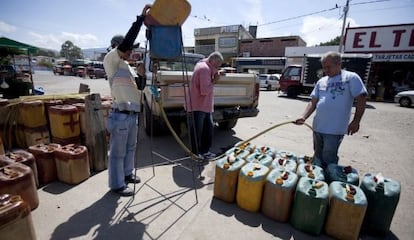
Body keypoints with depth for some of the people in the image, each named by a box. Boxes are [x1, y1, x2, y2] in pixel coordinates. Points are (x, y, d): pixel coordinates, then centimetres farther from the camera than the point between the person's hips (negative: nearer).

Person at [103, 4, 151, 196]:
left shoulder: (127, 66, 16)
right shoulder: (111, 60, -8)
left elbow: (139, 87, 16)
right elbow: (126, 42, -23)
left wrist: (142, 75, -4)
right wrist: (141, 17, -19)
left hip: (132, 114, 9)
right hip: (121, 116, -9)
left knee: (130, 148, 20)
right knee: (117, 152, 3)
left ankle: (127, 174, 38)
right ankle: (117, 185, 16)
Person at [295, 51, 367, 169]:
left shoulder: (351, 78, -5)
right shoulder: (321, 81, 9)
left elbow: (361, 98, -6)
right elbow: (313, 102, 7)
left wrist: (356, 121, -9)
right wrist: (303, 117, -7)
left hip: (335, 129, -5)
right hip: (317, 127, 6)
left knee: (328, 160, 2)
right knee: (318, 157, 19)